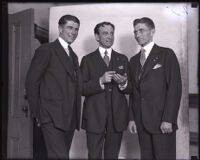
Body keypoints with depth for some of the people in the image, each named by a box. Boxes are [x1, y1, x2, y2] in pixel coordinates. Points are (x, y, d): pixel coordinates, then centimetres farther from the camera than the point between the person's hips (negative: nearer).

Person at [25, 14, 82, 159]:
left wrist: (76, 116, 10)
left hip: (70, 119, 7)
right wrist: (37, 113, -7)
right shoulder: (46, 50, -3)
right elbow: (31, 82, -6)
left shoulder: (74, 56, 20)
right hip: (53, 118, -7)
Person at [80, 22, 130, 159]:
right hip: (95, 116, -2)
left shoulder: (123, 59, 12)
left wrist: (123, 83, -14)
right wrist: (100, 81, -18)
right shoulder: (88, 60, 4)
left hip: (117, 116, 2)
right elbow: (82, 89, -3)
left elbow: (129, 89, 9)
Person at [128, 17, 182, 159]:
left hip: (162, 121, -5)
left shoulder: (166, 54, -1)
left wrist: (168, 119, -15)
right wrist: (132, 118, 6)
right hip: (141, 122, 5)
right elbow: (133, 91, 14)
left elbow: (175, 87, -9)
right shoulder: (134, 60, 16)